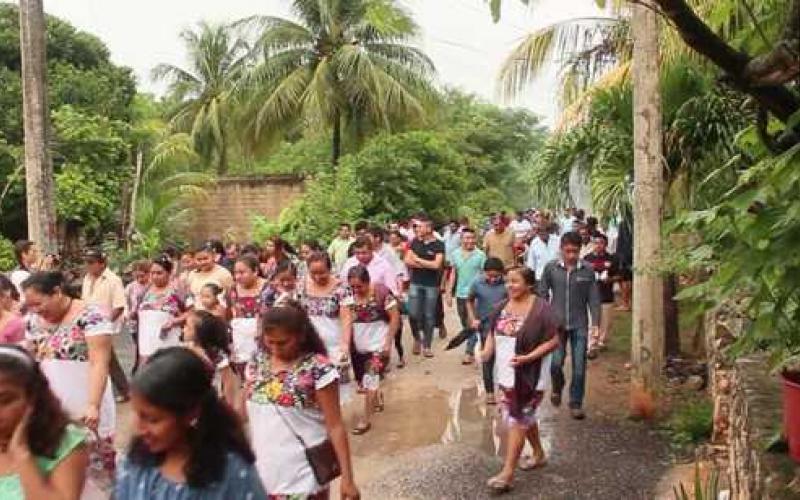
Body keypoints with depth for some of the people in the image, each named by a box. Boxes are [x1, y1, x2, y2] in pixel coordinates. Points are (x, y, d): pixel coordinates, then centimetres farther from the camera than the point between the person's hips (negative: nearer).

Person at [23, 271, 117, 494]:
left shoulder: (91, 315, -14)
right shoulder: (35, 320, 7)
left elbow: (99, 363, -20)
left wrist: (93, 405, -29)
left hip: (85, 408, -6)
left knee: (95, 461, 4)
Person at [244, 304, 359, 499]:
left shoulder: (318, 369, -15)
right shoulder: (257, 363, 1)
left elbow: (335, 426, -13)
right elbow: (244, 413, 11)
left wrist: (347, 477, -15)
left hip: (303, 475, -4)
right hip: (264, 471, 4)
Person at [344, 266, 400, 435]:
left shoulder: (381, 293, -17)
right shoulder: (349, 297, -7)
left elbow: (395, 317, -12)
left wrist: (388, 343, -13)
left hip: (378, 345, -5)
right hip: (359, 347, 5)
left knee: (370, 381, -6)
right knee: (363, 381, 16)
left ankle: (366, 419, 8)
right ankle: (378, 399, 45)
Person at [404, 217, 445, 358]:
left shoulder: (439, 245, -6)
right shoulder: (415, 242, 5)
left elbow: (436, 265, -16)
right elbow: (408, 261, -1)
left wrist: (417, 259, -8)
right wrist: (427, 264, -11)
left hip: (432, 285, -2)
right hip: (415, 283, 2)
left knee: (429, 316, 5)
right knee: (413, 314, -4)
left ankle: (427, 346, 17)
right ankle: (417, 338, 22)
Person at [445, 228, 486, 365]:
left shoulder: (480, 255, -8)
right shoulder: (455, 254, 6)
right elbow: (453, 274, 12)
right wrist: (449, 292, 9)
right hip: (460, 294, 5)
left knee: (472, 325, -6)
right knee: (465, 325, 15)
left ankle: (469, 353, 1)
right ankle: (473, 348, 30)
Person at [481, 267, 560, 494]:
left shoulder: (541, 308, -16)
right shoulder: (503, 306, 5)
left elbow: (553, 341, -15)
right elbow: (493, 333, 14)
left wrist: (527, 358, -23)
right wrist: (487, 351, -6)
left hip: (528, 376, -7)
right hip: (506, 374, 7)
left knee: (517, 420, -5)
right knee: (525, 416, 20)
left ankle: (508, 473, 0)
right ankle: (539, 454, 40)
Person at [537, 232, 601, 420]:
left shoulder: (587, 270, -2)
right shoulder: (551, 268, -2)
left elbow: (593, 298, 1)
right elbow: (542, 294, 5)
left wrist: (595, 323, -5)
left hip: (579, 325, 0)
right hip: (557, 323, 0)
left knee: (579, 367, 2)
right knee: (556, 363, -7)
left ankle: (576, 404, 18)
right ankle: (557, 388, 26)